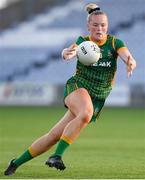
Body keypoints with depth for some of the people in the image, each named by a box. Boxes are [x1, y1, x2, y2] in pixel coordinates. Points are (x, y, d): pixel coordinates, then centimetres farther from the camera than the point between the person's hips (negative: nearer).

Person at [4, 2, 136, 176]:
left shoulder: (115, 43, -2)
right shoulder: (83, 40, -2)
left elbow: (129, 58, -19)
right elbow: (71, 51, -23)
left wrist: (130, 63, -44)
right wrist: (67, 53, -48)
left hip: (97, 99, 2)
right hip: (77, 86, -2)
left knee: (54, 135, -4)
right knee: (86, 114, -37)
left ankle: (16, 163, 9)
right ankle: (56, 156, -35)